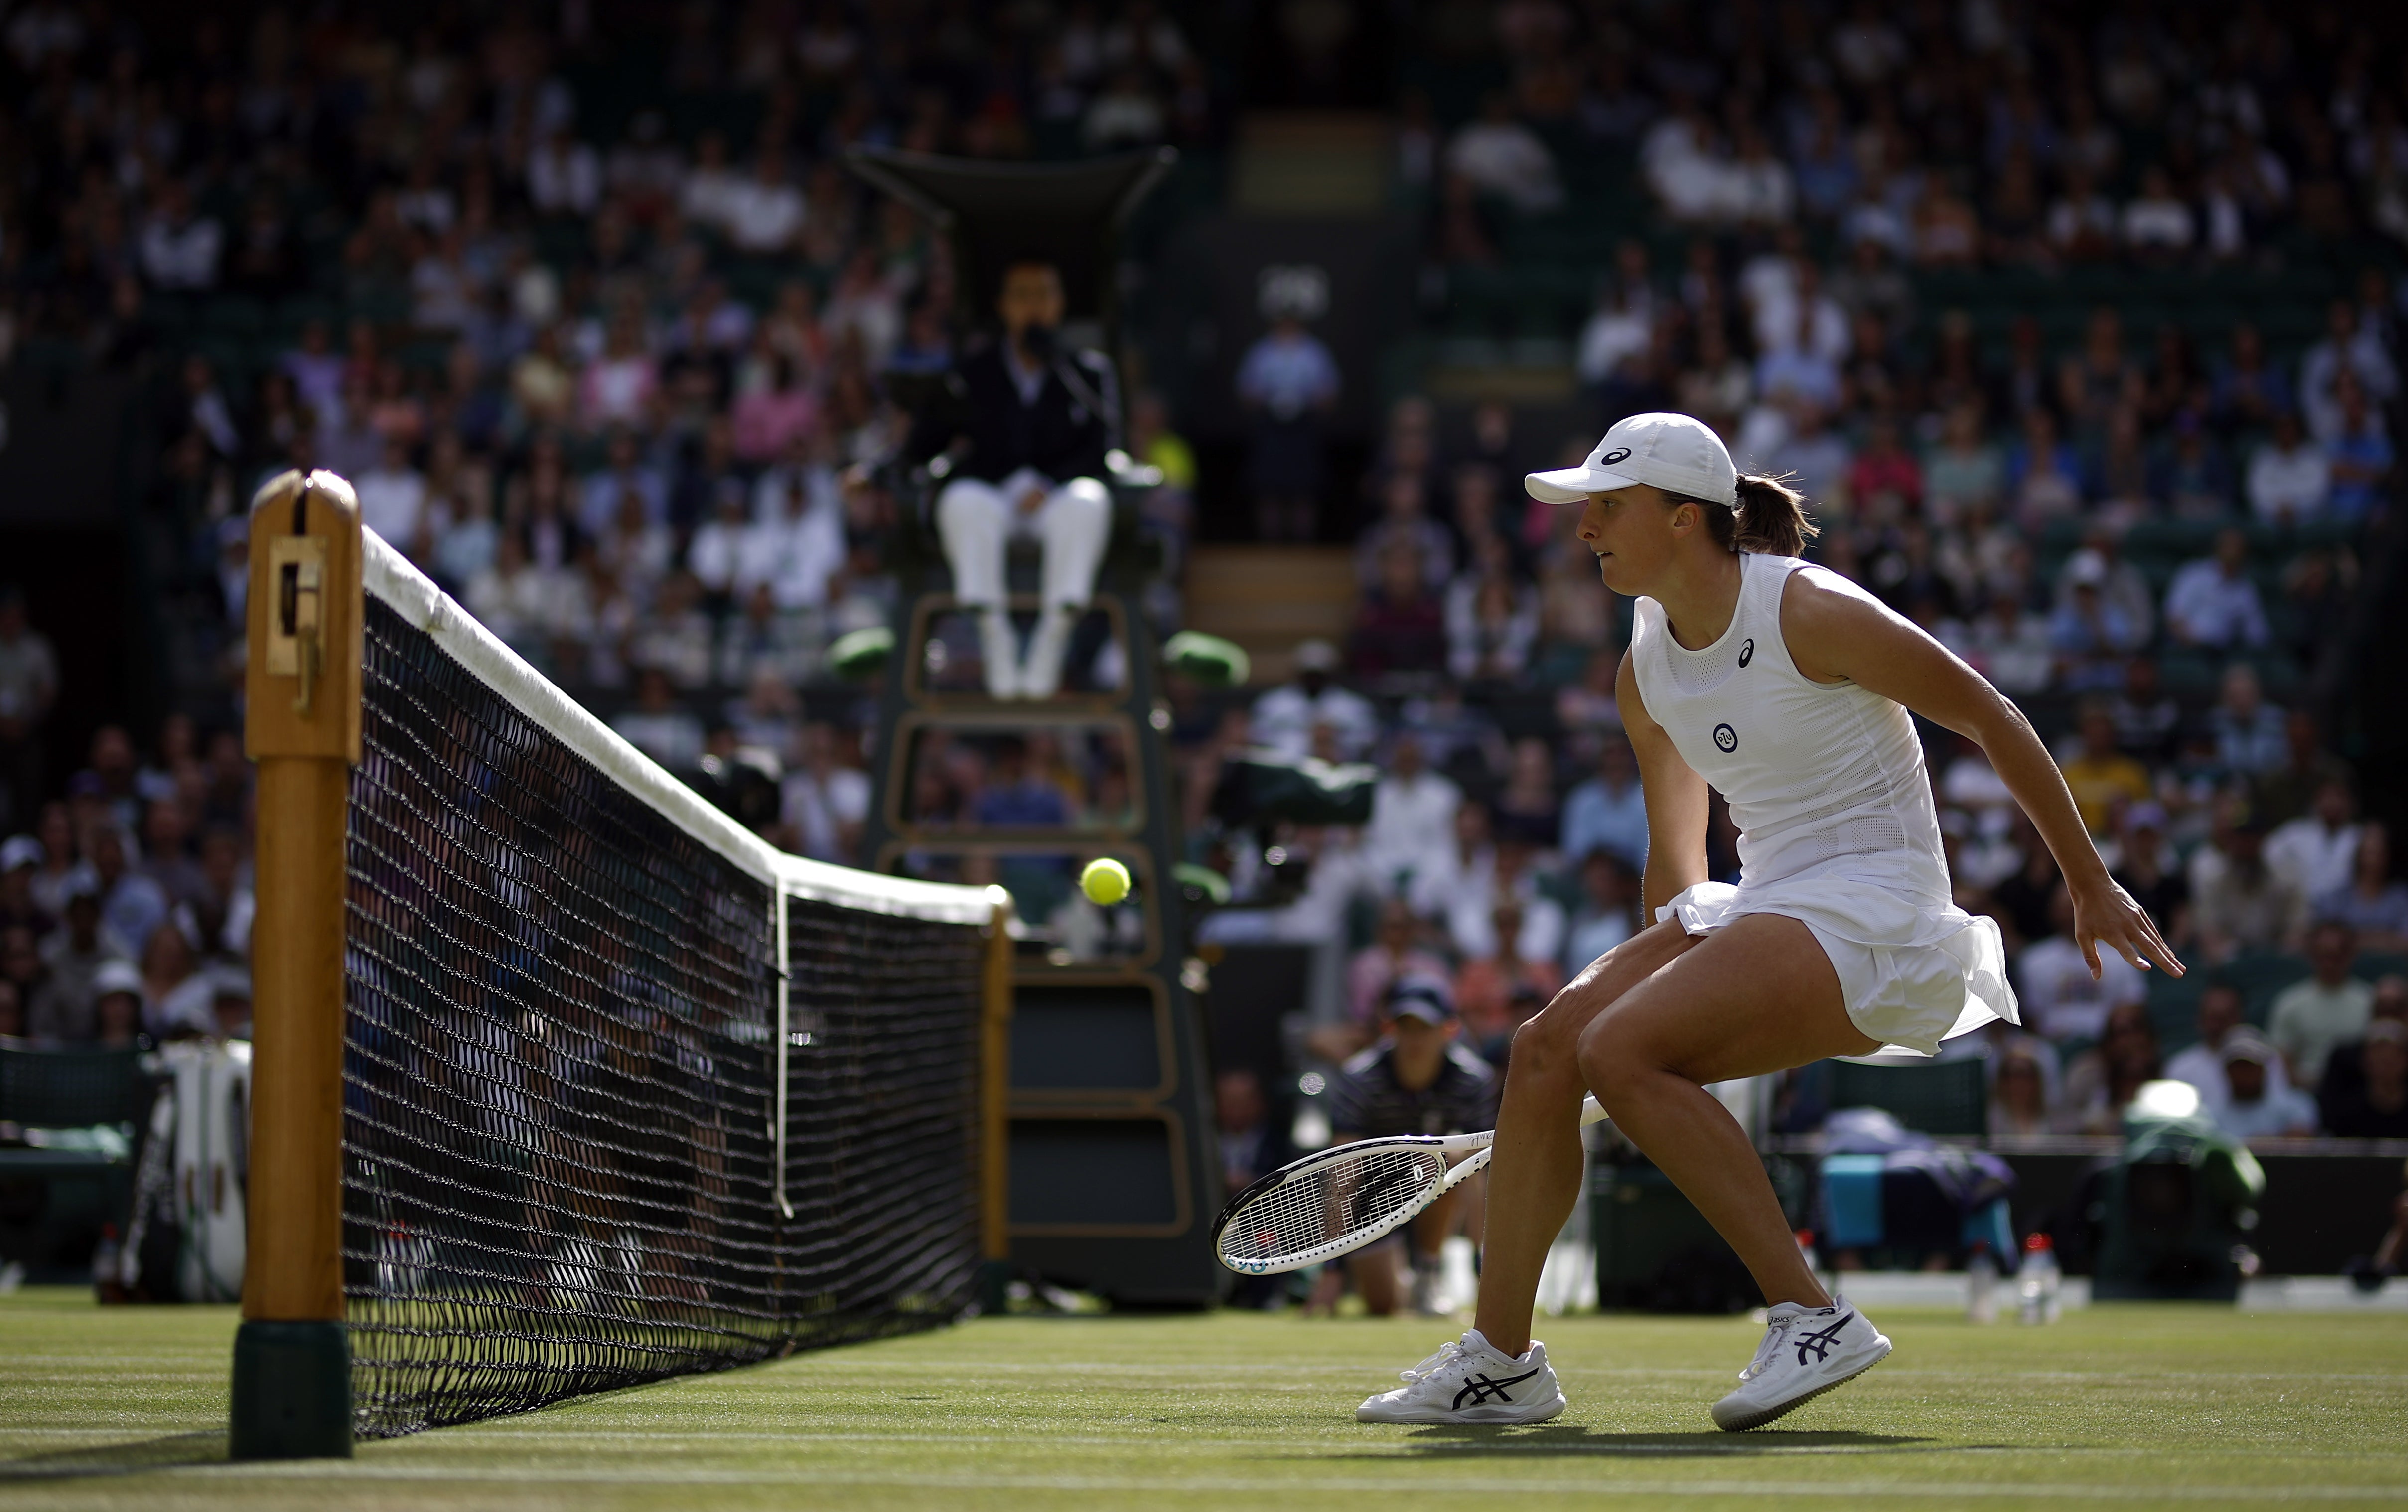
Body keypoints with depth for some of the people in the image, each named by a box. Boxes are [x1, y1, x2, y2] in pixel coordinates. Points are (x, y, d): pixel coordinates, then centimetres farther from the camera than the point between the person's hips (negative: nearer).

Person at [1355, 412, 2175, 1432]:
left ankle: (1811, 1319, -21)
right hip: (1761, 907, 8)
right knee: (1546, 1046, -9)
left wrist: (2090, 886, -1)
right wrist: (1665, 980, 23)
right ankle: (1500, 1362, -4)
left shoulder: (1811, 614, -15)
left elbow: (1991, 720, -6)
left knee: (1618, 1048, -25)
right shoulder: (1645, 668, 9)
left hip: (1870, 913, -8)